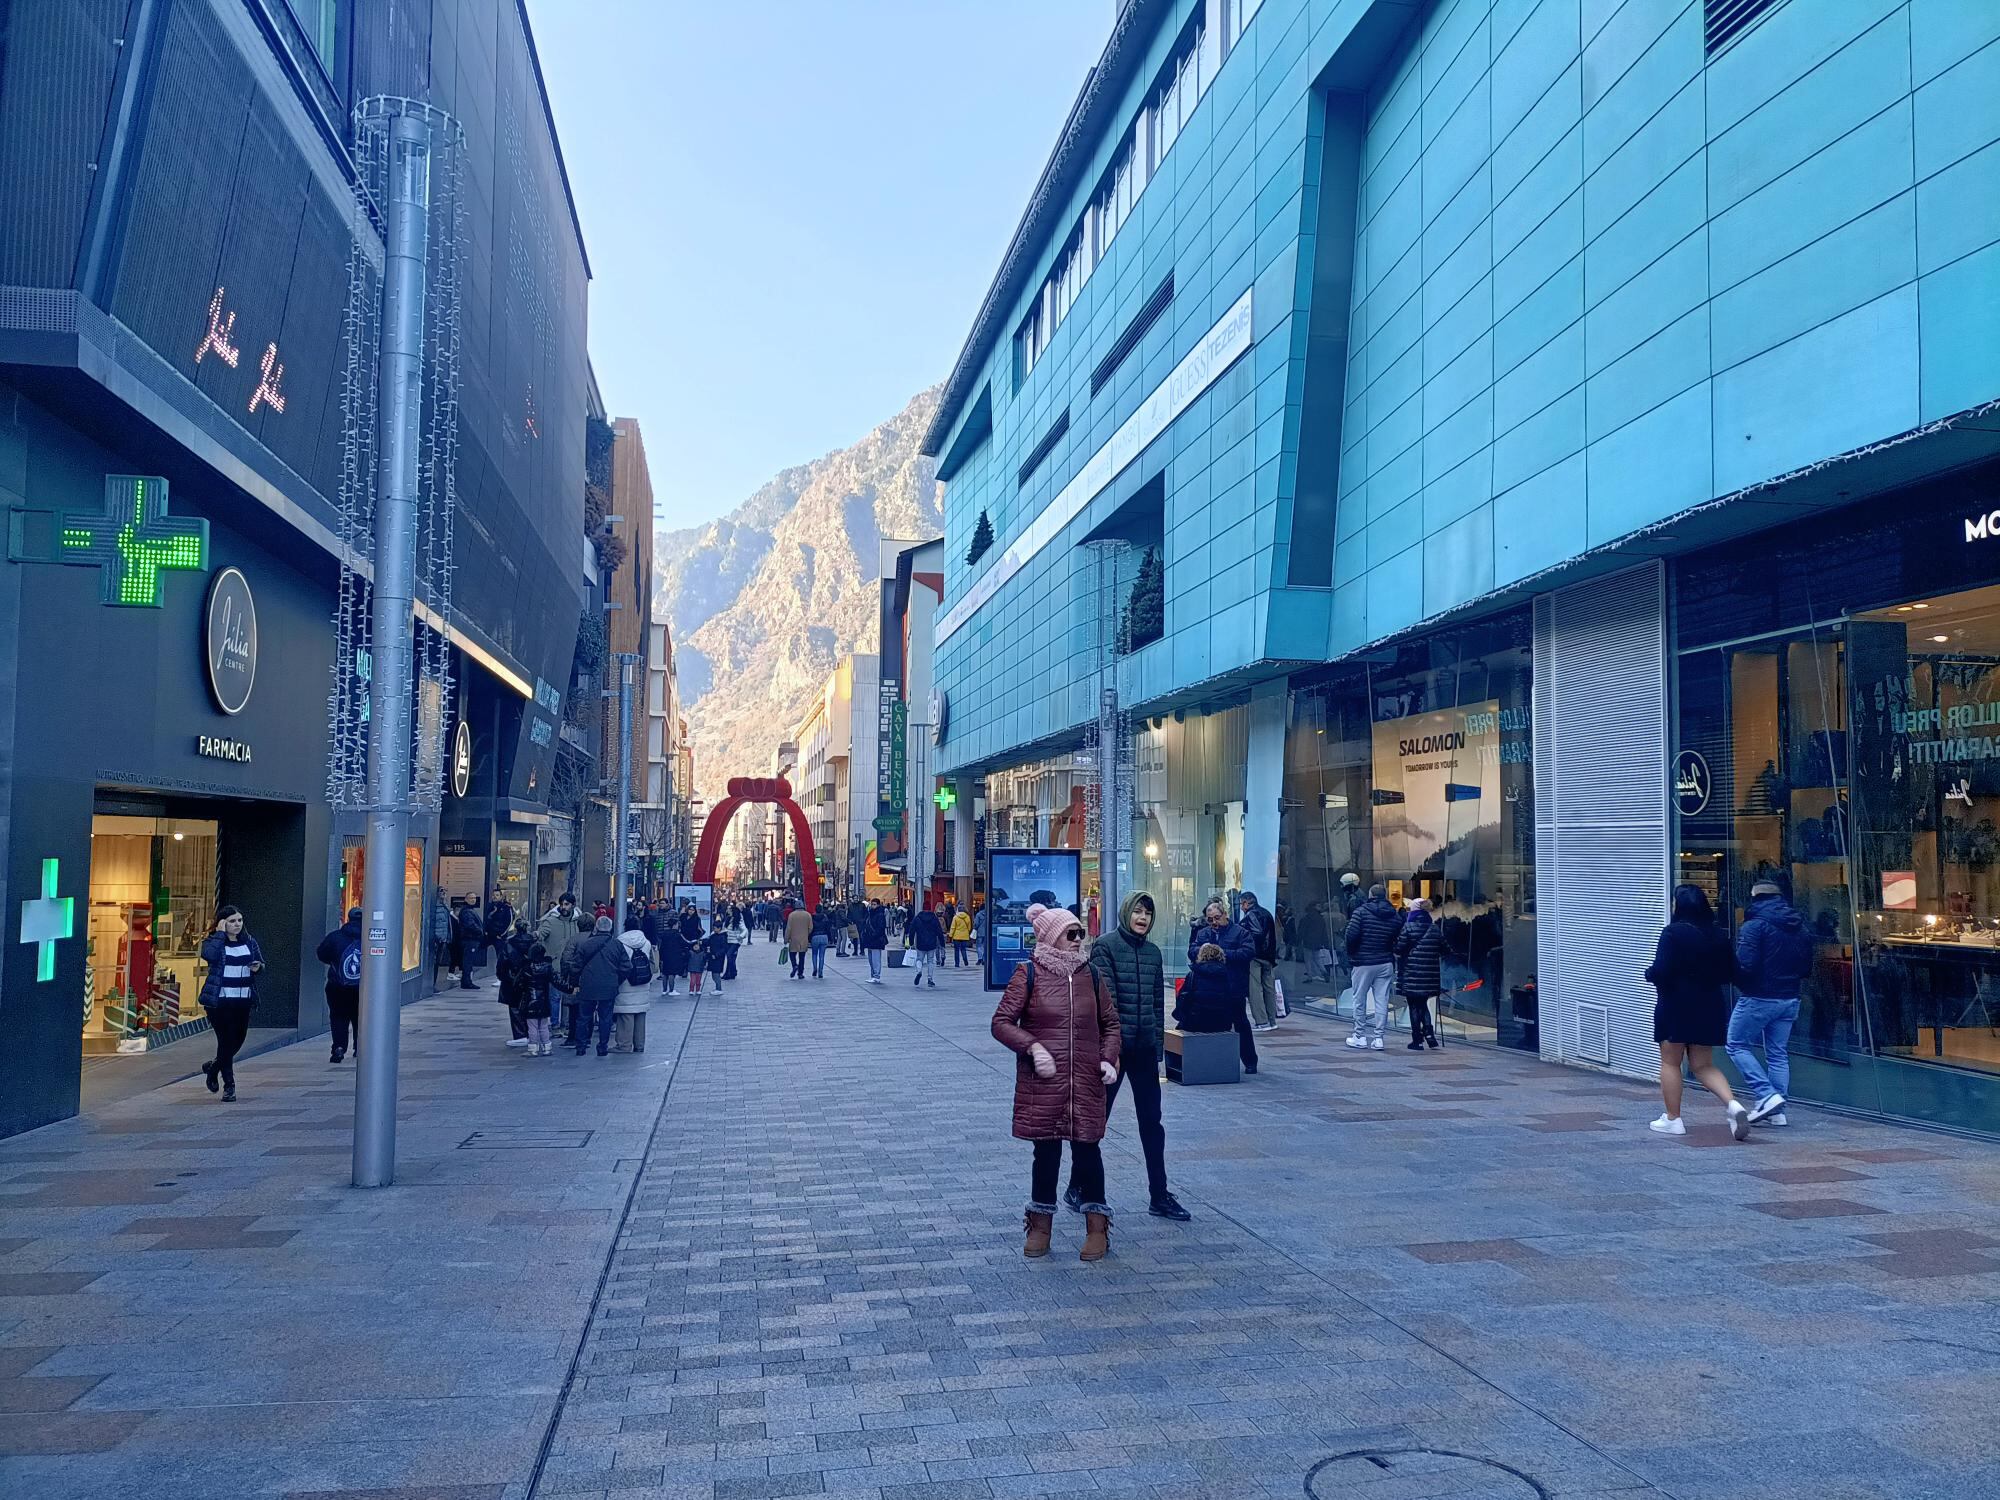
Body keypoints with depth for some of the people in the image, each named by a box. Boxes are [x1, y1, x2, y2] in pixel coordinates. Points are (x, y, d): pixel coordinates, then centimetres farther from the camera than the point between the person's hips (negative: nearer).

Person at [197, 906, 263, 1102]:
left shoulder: (249, 942, 9)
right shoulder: (213, 942, -3)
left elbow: (260, 964, 17)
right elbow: (209, 955, -26)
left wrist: (257, 967, -7)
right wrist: (220, 933, -16)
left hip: (243, 1000, 5)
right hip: (219, 1000, -5)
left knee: (238, 1040, 11)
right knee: (226, 1040, -6)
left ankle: (212, 1067, 39)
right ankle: (228, 1086, 3)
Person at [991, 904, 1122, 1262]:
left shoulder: (1090, 975, 6)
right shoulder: (1028, 974, -5)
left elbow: (1111, 1023, 15)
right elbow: (1001, 1022, -5)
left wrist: (1108, 1058, -1)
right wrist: (1032, 1047, -18)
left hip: (1086, 1082, 2)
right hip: (1042, 1083, -2)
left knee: (1087, 1149, 4)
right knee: (1046, 1151, 8)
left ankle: (1097, 1226, 17)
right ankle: (1041, 1224, 24)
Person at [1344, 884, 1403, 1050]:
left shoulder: (1361, 911, -8)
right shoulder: (1395, 916, 3)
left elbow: (1351, 935, -15)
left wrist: (1351, 954, 0)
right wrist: (1392, 954, 12)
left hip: (1363, 962, -3)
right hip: (1386, 963, 3)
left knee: (1360, 999, 8)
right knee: (1382, 1000, 5)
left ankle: (1360, 1036, 13)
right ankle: (1378, 1038, 5)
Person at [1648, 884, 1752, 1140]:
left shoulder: (1672, 933, -16)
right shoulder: (1718, 935, 3)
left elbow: (1660, 972, -20)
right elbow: (1730, 972, 8)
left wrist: (1649, 975, 0)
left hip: (1676, 1006, -6)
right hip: (1710, 1008, 6)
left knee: (1670, 1062, 8)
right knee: (1703, 1065, 14)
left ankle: (1672, 1119, 12)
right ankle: (1733, 1104, -8)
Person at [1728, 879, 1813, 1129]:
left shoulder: (1755, 925, -13)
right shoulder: (1799, 928, 10)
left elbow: (1745, 965, -20)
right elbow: (1807, 968, 15)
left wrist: (1740, 983, -1)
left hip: (1758, 998, -7)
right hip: (1789, 999, 7)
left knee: (1738, 1045, 4)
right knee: (1778, 1053, 12)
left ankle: (1767, 1095, -8)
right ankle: (1776, 1110, 11)